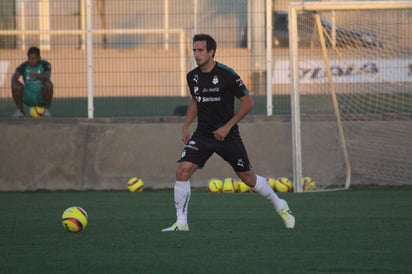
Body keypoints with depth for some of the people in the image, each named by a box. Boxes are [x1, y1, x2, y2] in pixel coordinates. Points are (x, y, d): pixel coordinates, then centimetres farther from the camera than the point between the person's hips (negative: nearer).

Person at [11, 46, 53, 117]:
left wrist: (37, 75, -53)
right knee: (15, 84, -22)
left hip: (41, 98, -2)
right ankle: (20, 110, -8)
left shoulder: (45, 65, -11)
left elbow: (47, 77, -31)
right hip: (28, 98, 2)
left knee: (48, 83, -30)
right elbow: (14, 77, -20)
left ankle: (47, 110, -15)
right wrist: (14, 83, -44)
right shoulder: (24, 66, -6)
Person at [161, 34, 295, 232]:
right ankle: (181, 223, -7)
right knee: (182, 171, -15)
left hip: (227, 135, -4)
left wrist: (227, 126, -16)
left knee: (248, 177, 6)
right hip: (202, 135, 4)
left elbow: (248, 102, -11)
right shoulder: (192, 77, 1)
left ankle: (280, 206, 30)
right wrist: (186, 126, 11)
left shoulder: (226, 75, -15)